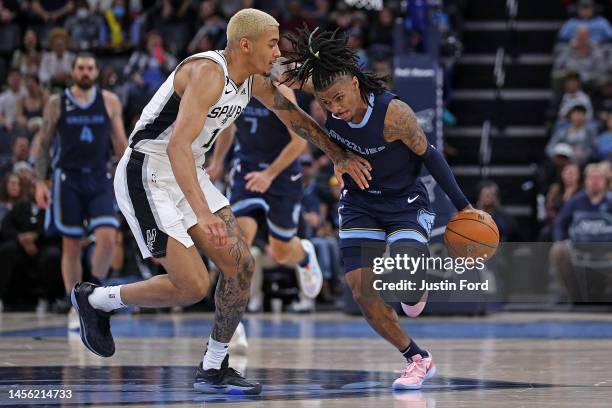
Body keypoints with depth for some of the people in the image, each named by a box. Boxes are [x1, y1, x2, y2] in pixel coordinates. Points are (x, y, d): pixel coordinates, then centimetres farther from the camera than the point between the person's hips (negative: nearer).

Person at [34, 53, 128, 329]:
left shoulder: (109, 101, 6)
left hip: (99, 179, 1)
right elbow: (43, 144, 6)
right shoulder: (56, 104, 3)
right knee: (71, 245, 1)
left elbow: (119, 142, 10)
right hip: (68, 179, -1)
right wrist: (40, 182, -1)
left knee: (107, 238, -16)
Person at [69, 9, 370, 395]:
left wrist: (340, 156, 23)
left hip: (189, 173, 9)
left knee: (240, 265, 1)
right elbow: (177, 147, -36)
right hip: (148, 174, -9)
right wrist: (202, 214, -44)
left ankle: (214, 368, 12)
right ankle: (95, 299, 8)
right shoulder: (208, 73, -25)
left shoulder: (255, 80, 3)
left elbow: (294, 116, 23)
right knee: (193, 286, -13)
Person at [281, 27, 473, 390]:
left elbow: (428, 155, -15)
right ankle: (418, 360, 7)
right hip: (360, 205, 4)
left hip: (406, 203, -4)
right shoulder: (326, 107, -18)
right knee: (361, 290, -10)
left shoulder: (394, 114, -31)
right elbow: (293, 73, 4)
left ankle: (417, 289, 16)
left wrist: (462, 205, -10)